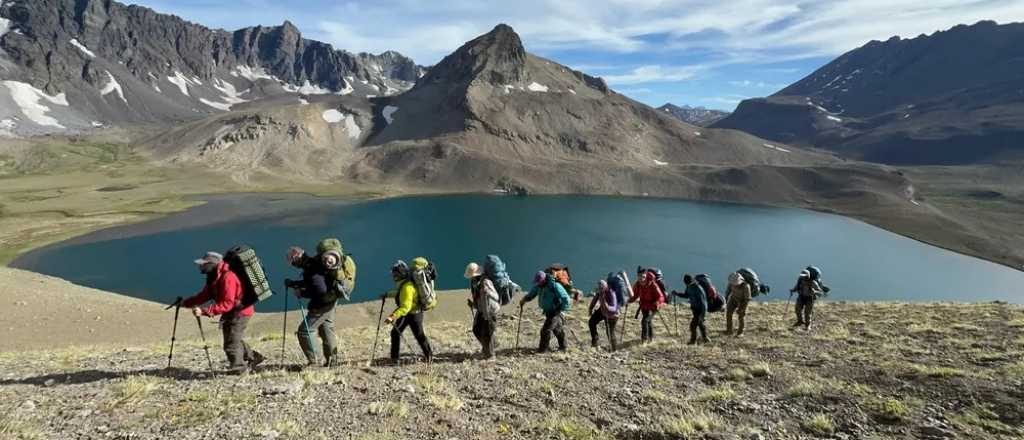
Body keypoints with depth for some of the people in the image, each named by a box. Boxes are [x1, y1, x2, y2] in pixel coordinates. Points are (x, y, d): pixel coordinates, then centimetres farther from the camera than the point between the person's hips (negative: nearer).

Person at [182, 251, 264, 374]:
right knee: (234, 339, 22)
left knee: (231, 343, -4)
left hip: (240, 311, -10)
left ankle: (238, 368, 10)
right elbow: (204, 295, 7)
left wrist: (204, 311, -35)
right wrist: (186, 303, -3)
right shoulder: (214, 277, 4)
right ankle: (253, 357, 35)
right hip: (232, 312, 10)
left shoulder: (227, 277, -28)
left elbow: (227, 304, -31)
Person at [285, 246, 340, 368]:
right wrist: (293, 283, 10)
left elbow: (320, 290, -30)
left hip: (322, 304, -10)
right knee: (326, 330, 18)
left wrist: (302, 293, -19)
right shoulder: (311, 264, 6)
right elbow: (308, 283, 21)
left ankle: (313, 362, 0)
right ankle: (333, 360, 27)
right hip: (329, 302, 10)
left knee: (304, 331, -4)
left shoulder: (312, 269, -26)